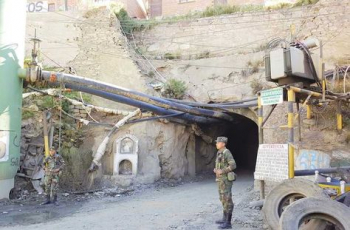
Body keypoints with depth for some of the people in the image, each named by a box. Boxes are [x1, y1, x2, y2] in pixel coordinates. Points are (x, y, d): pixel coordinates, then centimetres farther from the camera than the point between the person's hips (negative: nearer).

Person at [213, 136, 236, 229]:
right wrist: (216, 170, 7)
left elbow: (233, 165, -23)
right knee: (223, 199, 16)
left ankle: (228, 222, -2)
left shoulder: (227, 152, -16)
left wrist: (222, 171, -23)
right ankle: (225, 218, 27)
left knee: (227, 200, -6)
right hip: (221, 179, 10)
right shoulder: (220, 153, 14)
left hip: (226, 179, -10)